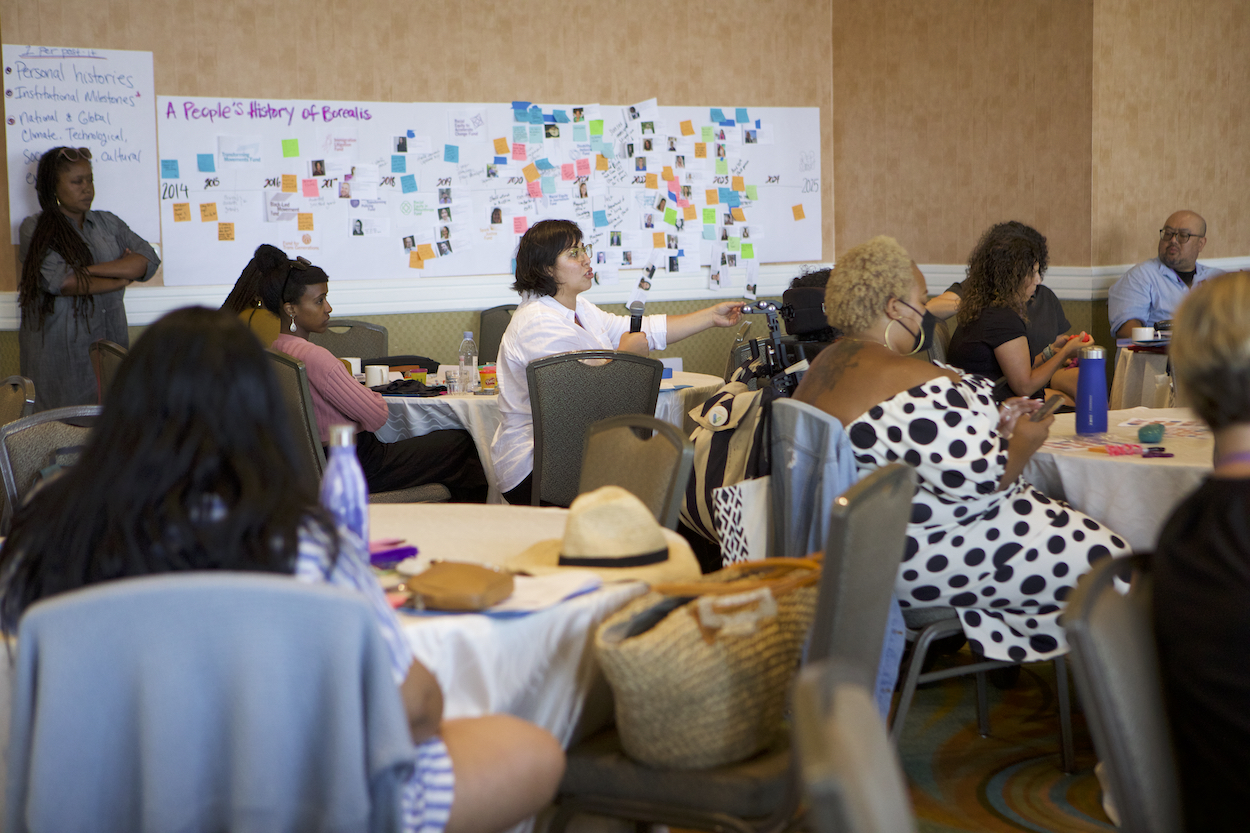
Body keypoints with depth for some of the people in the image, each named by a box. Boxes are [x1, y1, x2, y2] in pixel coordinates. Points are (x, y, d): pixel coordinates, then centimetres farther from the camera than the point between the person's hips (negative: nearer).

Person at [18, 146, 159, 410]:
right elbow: (56, 280, -16)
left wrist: (89, 269, -11)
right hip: (59, 352, -4)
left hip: (110, 348, 4)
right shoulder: (34, 228, 1)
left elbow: (148, 260, 1)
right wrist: (121, 278, -5)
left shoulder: (107, 222, 14)